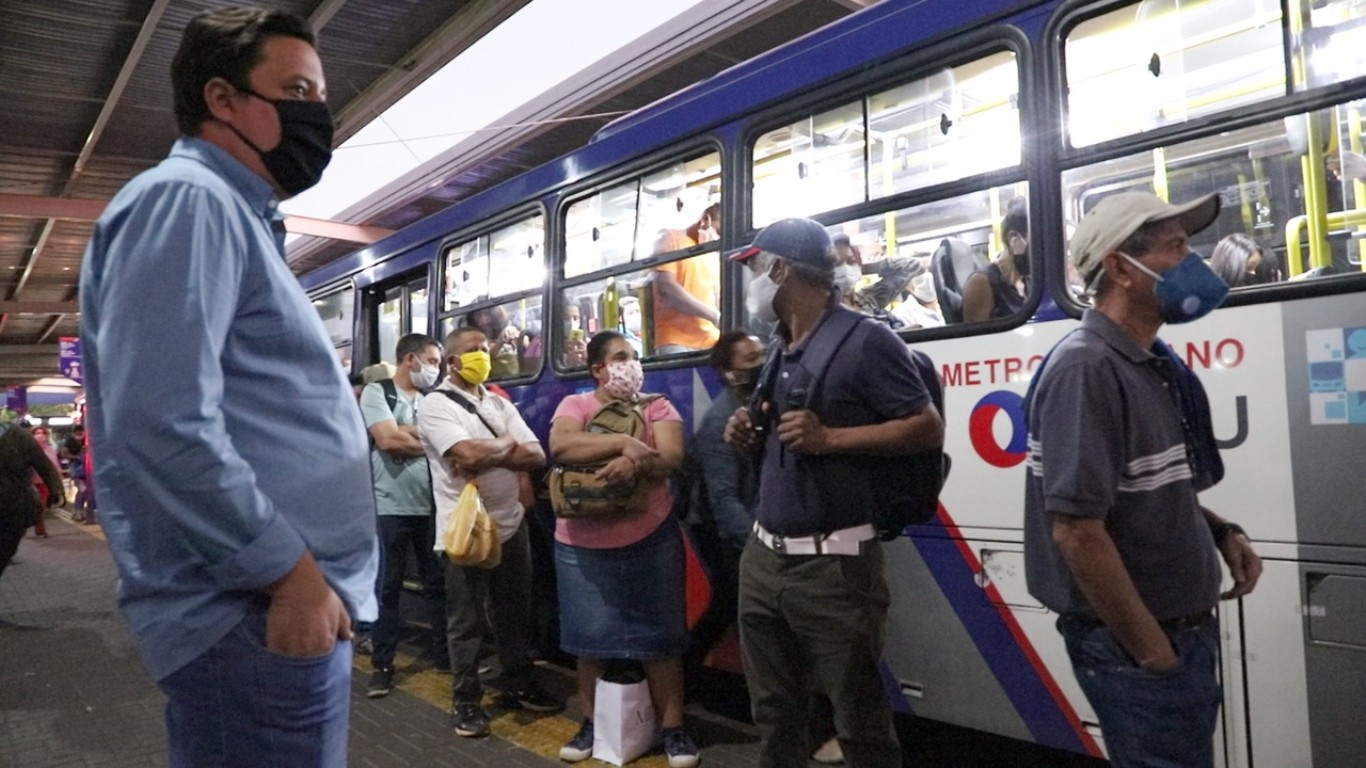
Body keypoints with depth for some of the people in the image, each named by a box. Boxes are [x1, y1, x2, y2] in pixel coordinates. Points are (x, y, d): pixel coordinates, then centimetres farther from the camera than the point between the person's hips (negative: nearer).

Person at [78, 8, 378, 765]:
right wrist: (289, 571, -19)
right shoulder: (186, 200, -12)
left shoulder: (234, 218, 20)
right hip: (255, 617, -10)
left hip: (293, 601, 10)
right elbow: (166, 425, -24)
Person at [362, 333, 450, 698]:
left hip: (431, 505, 5)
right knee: (388, 587, 4)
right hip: (391, 507, -4)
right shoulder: (377, 392, -2)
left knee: (438, 583, 10)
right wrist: (428, 440, -4)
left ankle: (444, 654, 22)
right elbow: (387, 440, -15)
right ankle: (382, 665, 15)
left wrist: (405, 432, -10)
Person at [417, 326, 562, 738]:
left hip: (511, 524, 6)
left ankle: (518, 686, 30)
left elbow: (537, 457, 1)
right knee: (465, 619, 7)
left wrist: (487, 454, -13)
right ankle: (465, 700, 20)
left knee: (514, 612, 15)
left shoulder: (500, 404, 11)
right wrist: (506, 445, -5)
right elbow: (468, 456, -24)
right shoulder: (435, 405, -9)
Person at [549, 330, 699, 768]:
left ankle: (673, 729, 19)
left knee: (659, 637, 7)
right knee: (590, 638, 12)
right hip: (583, 545, 1)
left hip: (650, 541, 0)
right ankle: (591, 723, 30)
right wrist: (623, 443, -24)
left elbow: (671, 460, -10)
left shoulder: (657, 407, 3)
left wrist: (635, 462, -29)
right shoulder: (574, 405, 1)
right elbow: (560, 446, -19)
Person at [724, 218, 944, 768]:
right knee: (773, 712, 18)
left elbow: (927, 429, -13)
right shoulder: (780, 350, 14)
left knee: (858, 722, 4)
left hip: (832, 565, -8)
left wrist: (829, 438, -21)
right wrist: (751, 436, 2)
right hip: (762, 557, 8)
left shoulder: (864, 339, -10)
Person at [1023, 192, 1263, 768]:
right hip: (1136, 643, -9)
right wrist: (1152, 652, -20)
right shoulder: (1086, 370, -22)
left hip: (1187, 628, 9)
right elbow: (1076, 529, -28)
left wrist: (1221, 532, 4)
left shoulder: (1152, 365, 7)